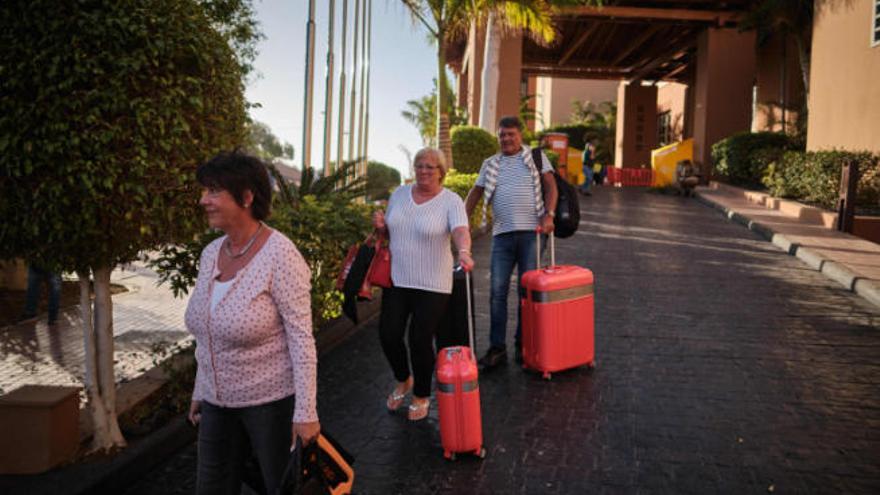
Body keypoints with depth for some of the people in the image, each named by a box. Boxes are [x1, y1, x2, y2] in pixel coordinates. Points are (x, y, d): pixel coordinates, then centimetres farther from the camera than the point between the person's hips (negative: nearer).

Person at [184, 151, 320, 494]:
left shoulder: (280, 255, -21)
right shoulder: (211, 254, 1)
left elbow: (301, 336, -20)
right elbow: (208, 333, 11)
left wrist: (306, 410, -20)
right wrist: (200, 391, 16)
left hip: (272, 398, -6)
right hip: (219, 399, 7)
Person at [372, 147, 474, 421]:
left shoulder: (451, 201, -10)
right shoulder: (399, 193, 6)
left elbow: (461, 230, -27)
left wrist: (464, 251, -49)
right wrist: (380, 225, -7)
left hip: (432, 285, -4)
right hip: (396, 279, 4)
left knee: (420, 340, -1)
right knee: (388, 335, 3)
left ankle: (421, 396, 24)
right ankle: (403, 380, 34)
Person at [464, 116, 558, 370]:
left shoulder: (536, 157, 10)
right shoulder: (490, 164, 17)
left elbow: (550, 186, 3)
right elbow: (476, 193, 16)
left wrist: (548, 215, -12)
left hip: (531, 232, -2)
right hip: (502, 234, 2)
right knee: (497, 291, -2)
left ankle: (524, 346, 13)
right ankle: (497, 348, 4)